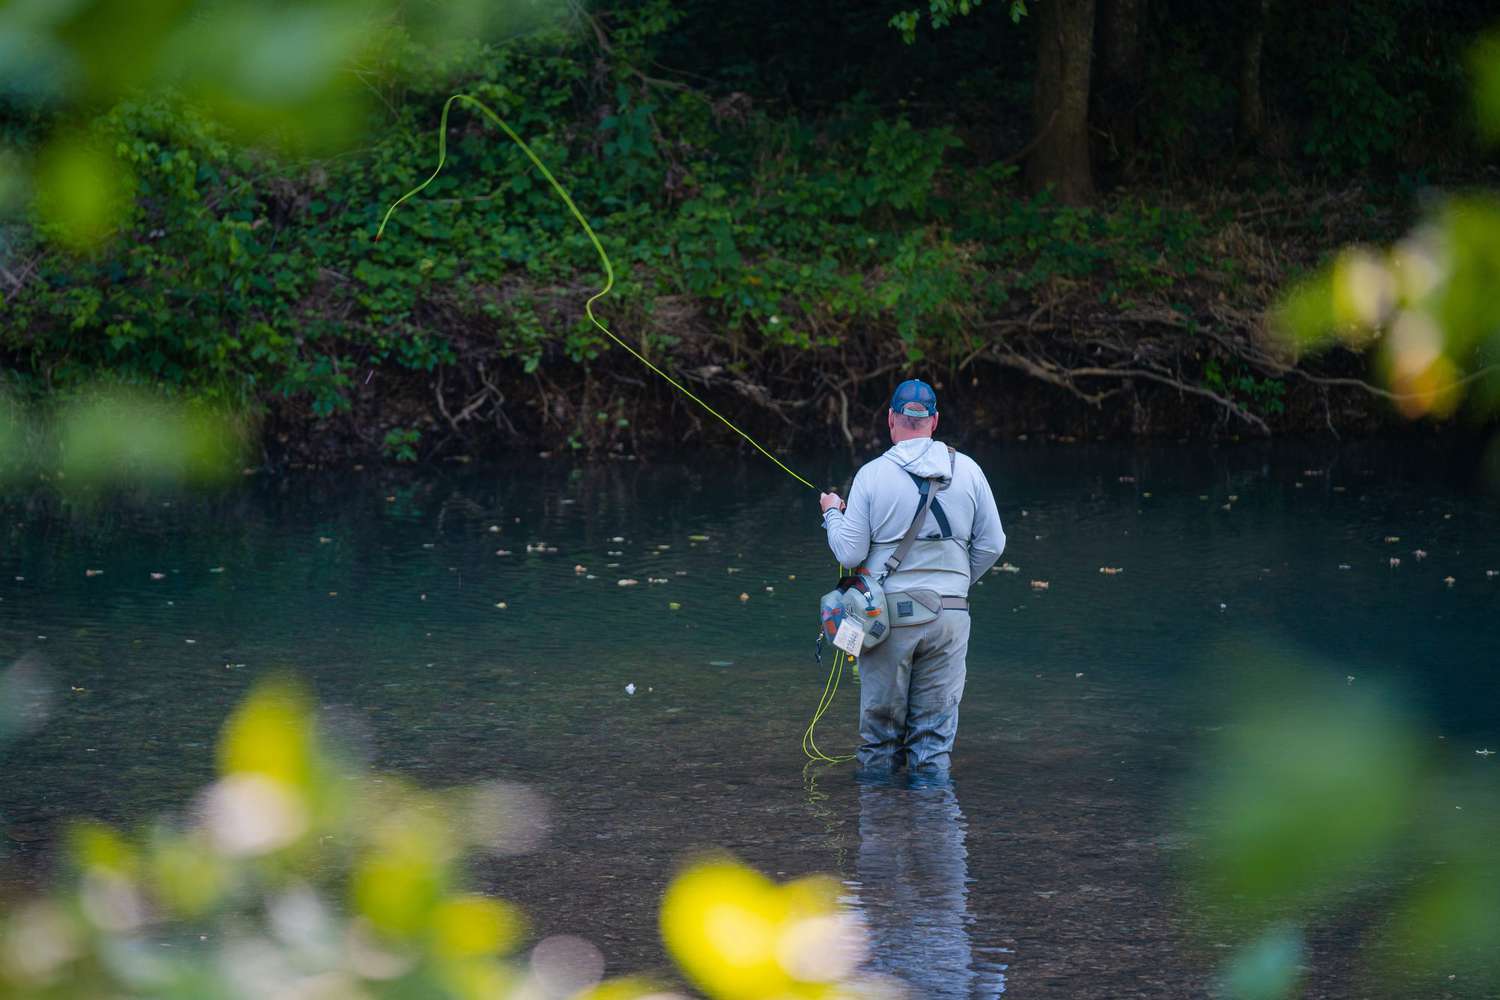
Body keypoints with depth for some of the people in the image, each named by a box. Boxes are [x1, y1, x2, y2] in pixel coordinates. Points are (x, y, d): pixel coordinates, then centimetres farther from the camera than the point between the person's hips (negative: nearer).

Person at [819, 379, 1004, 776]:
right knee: (936, 730, 8)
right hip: (949, 614, 2)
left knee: (881, 729, 9)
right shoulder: (967, 471, 1)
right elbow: (991, 544, 6)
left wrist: (832, 513, 14)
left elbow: (849, 553, -6)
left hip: (888, 613, -2)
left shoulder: (872, 474, -7)